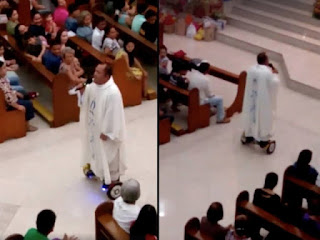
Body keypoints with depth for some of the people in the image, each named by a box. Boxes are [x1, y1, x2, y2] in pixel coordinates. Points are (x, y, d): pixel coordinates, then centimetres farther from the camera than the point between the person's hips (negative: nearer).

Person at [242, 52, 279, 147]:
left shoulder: (251, 69, -5)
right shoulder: (268, 72, -23)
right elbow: (274, 83, -15)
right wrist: (275, 74, 0)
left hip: (251, 98, 6)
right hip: (263, 99, -6)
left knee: (251, 114, 20)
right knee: (263, 117, 6)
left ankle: (249, 136, 35)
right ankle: (263, 140, 14)